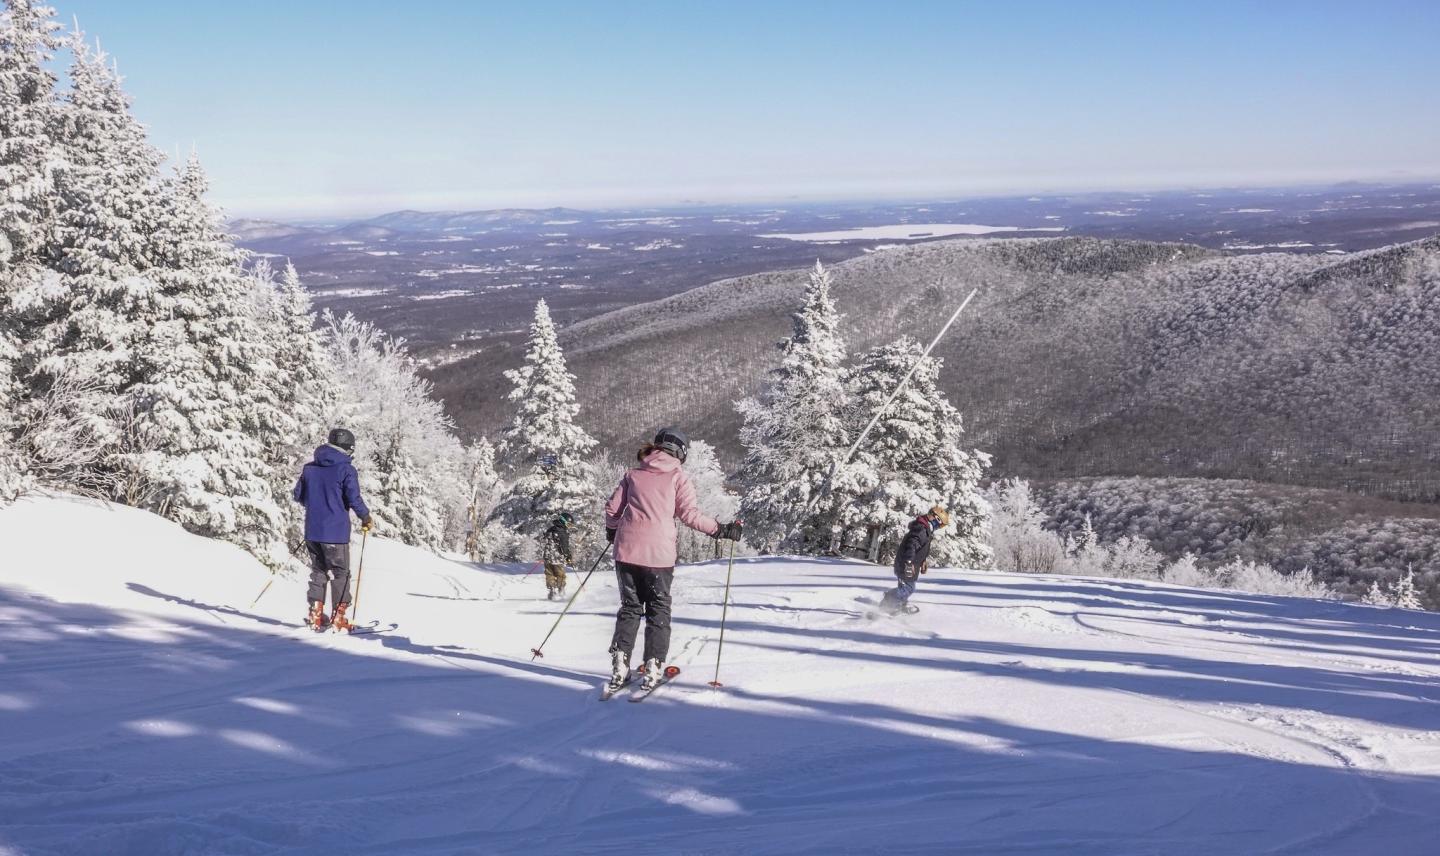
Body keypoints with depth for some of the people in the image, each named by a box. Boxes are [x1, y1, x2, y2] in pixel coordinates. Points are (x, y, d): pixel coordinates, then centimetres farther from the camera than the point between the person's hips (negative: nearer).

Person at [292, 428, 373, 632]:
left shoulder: (310, 468, 8)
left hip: (312, 530, 5)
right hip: (336, 532, -5)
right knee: (340, 574, 6)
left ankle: (316, 615, 12)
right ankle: (338, 618, 6)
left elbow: (298, 495, 14)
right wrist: (366, 518, 1)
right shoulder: (346, 470, -10)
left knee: (318, 571, 17)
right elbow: (354, 499, -15)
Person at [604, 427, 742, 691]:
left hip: (627, 550, 3)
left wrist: (612, 531, 31)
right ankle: (653, 668, 3)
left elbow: (612, 509, 13)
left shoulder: (634, 474, 13)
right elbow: (689, 515, -6)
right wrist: (720, 530, 3)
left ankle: (619, 666, 6)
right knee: (658, 610, 10)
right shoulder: (678, 477, 2)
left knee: (630, 607, 15)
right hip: (658, 553, -3)